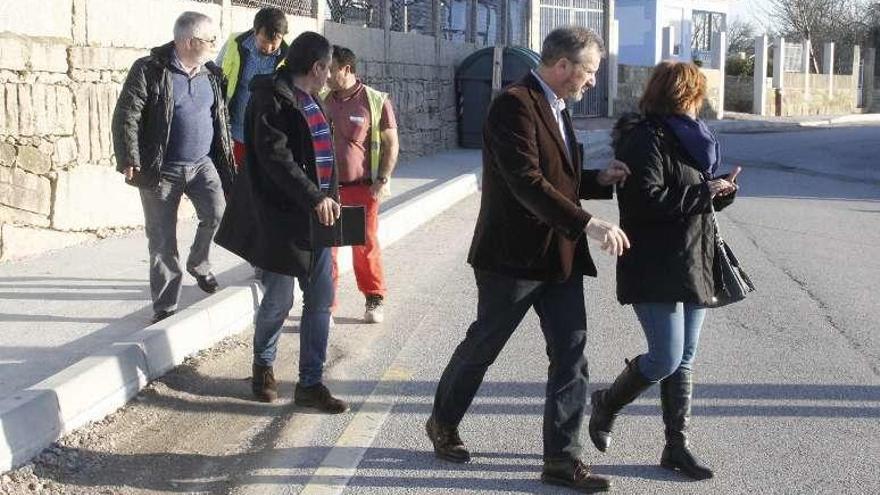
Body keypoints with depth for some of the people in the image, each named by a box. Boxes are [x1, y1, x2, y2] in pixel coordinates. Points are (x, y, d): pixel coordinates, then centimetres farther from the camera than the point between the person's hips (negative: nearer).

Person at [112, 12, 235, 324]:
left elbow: (220, 115, 20)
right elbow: (126, 116, -14)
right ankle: (165, 306, 13)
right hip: (162, 170, -4)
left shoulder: (210, 74, 8)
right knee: (162, 240, 1)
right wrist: (130, 160, -21)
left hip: (202, 163, 4)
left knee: (217, 214, -16)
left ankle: (199, 265, 14)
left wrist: (226, 155, 20)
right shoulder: (149, 71, -11)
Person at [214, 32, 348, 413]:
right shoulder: (271, 99, -12)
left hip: (315, 217, 8)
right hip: (281, 220, -8)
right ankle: (263, 366, 29)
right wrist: (314, 198, -23)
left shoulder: (310, 101, 14)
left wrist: (330, 197, 6)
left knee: (320, 300, 6)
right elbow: (275, 158, -21)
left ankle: (311, 383, 14)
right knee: (279, 301, 3)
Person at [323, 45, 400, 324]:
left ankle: (374, 301, 24)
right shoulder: (321, 102, 6)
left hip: (361, 188, -3)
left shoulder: (376, 101, -5)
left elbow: (391, 144, -1)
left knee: (366, 247, 6)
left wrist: (382, 181, -7)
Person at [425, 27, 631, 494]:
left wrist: (599, 179, 4)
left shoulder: (556, 109, 13)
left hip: (560, 257, 8)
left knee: (571, 357, 3)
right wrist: (589, 224, -30)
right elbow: (526, 182, -27)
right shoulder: (514, 105, -17)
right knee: (482, 345, 10)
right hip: (514, 256, -8)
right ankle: (443, 422, 32)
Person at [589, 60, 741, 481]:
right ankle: (607, 403, 17)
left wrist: (721, 190, 2)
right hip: (655, 271, -9)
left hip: (693, 267, 9)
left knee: (683, 361, 10)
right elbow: (647, 199, -23)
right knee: (666, 359, -10)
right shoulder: (645, 139, -12)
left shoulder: (686, 138, 17)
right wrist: (705, 191, -17)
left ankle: (676, 446, 18)